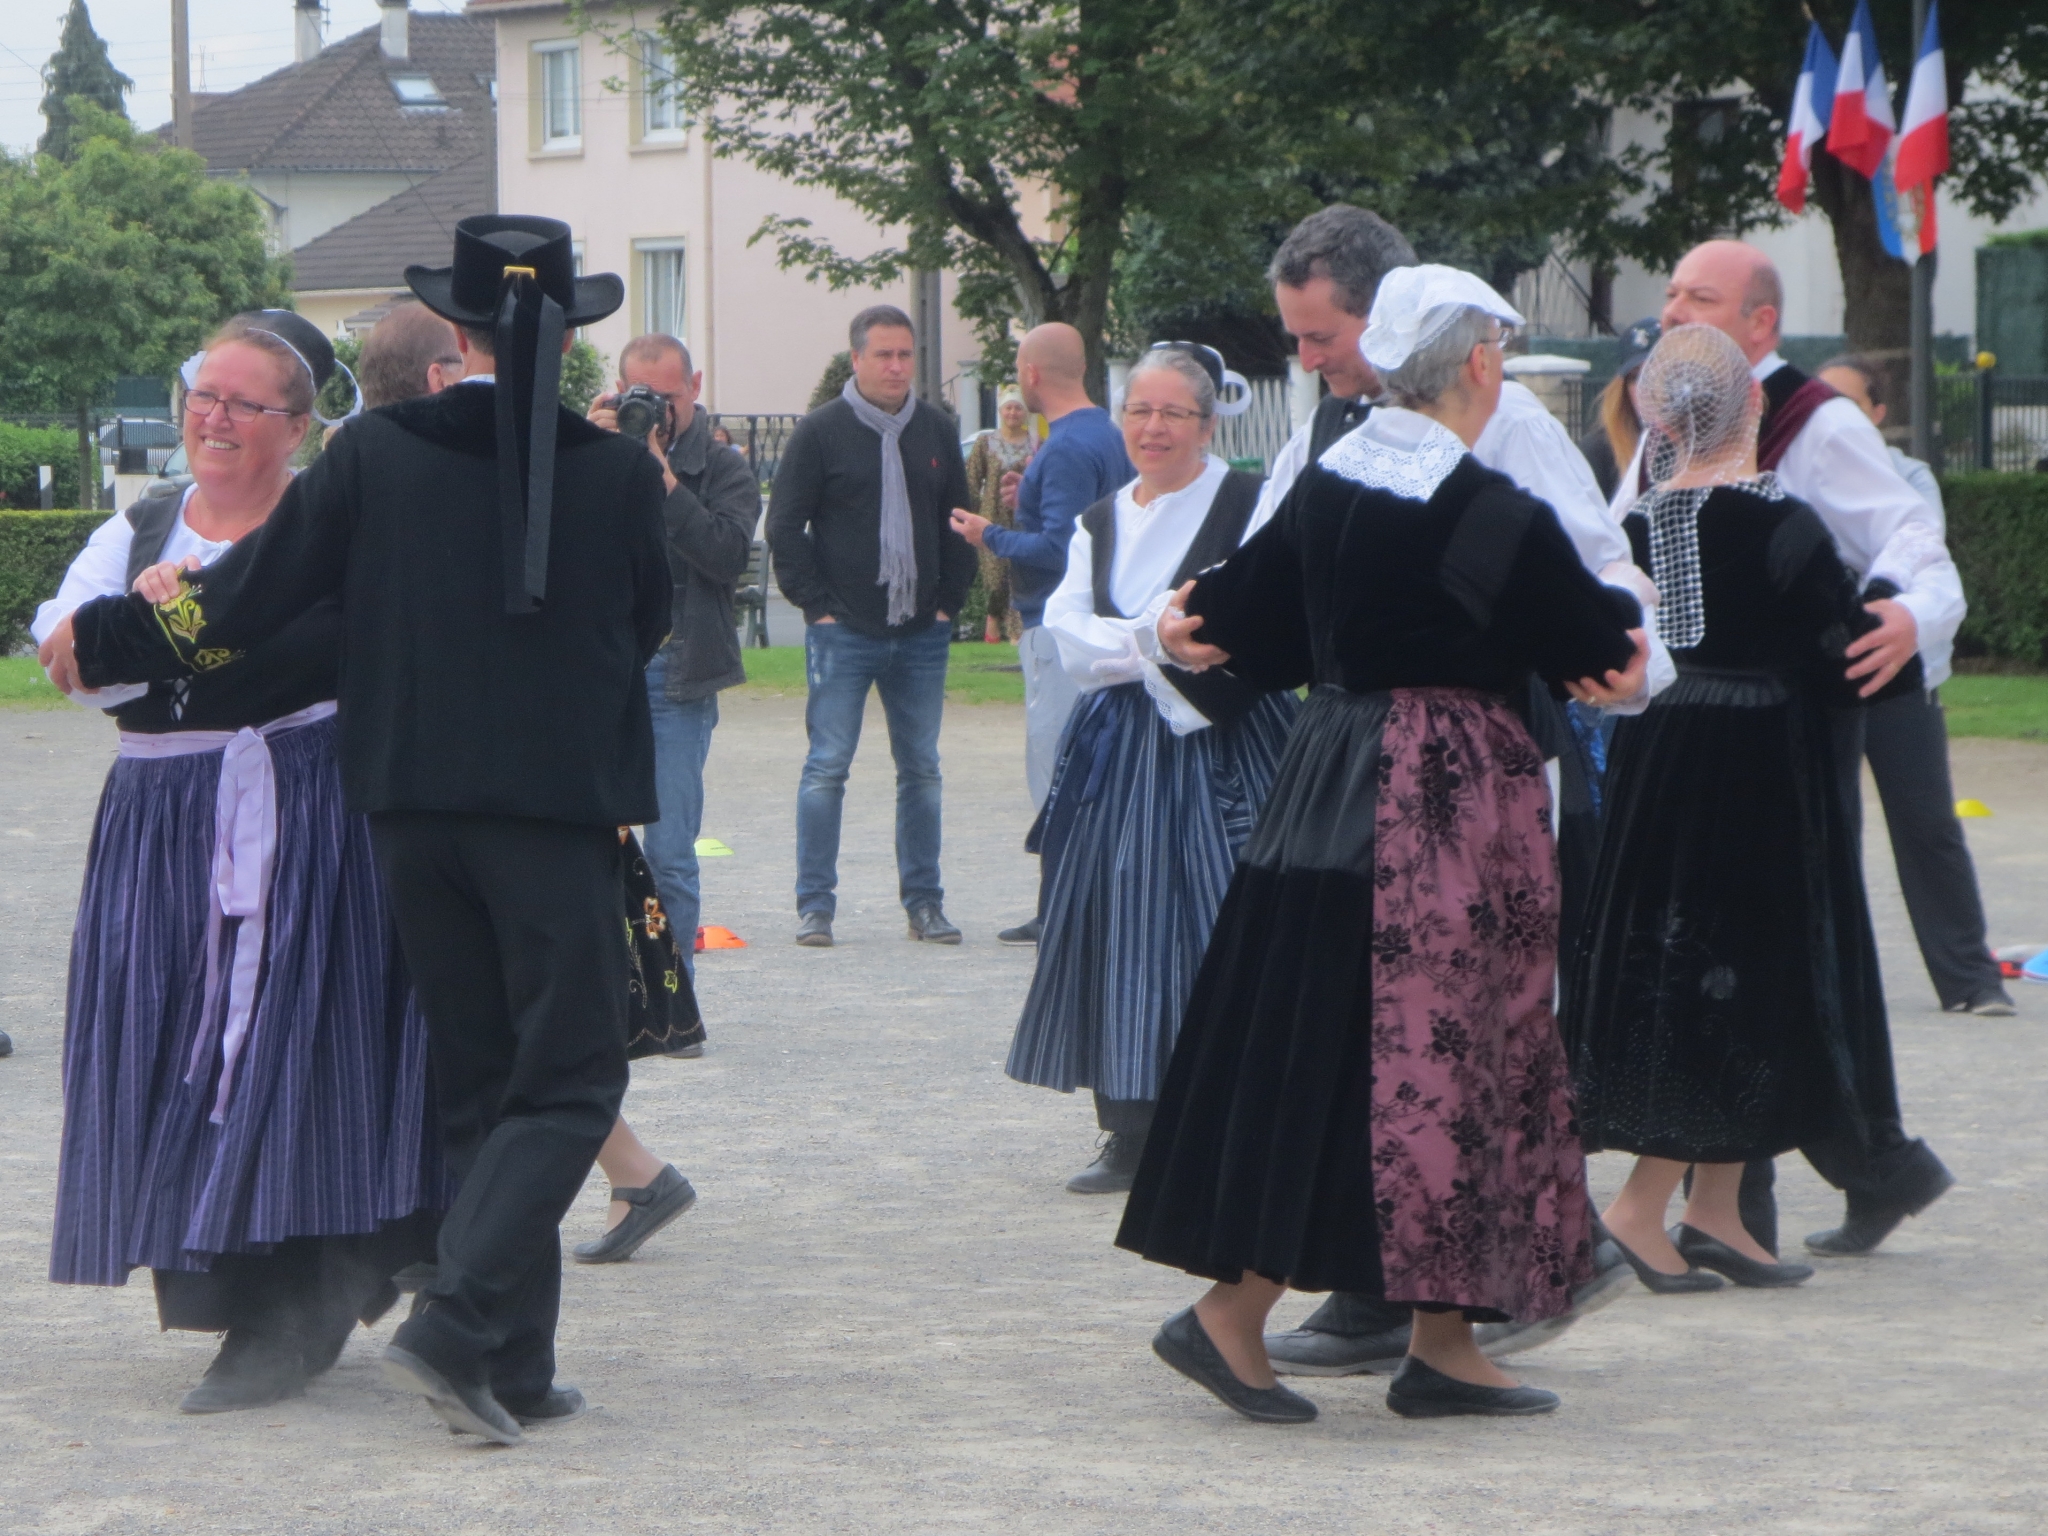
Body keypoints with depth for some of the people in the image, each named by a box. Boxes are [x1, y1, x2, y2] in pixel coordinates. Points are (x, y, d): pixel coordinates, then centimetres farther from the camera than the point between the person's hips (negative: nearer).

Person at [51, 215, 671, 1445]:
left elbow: (241, 607, 0)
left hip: (412, 802, 3)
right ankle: (459, 1328, -16)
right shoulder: (616, 473, -7)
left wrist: (98, 639, 15)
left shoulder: (374, 456, -4)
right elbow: (648, 628, 8)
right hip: (559, 803, -3)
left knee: (479, 1086, 13)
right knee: (569, 1083, 1)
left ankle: (515, 1365, 12)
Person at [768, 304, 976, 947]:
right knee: (827, 768, -4)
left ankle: (923, 902, 14)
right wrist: (816, 604, -8)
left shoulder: (938, 432, 10)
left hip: (922, 634, 4)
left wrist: (948, 600, 5)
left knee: (921, 769, 8)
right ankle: (814, 905, 0)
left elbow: (959, 524, 16)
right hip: (843, 631, -4)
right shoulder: (820, 432, -2)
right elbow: (784, 527, -3)